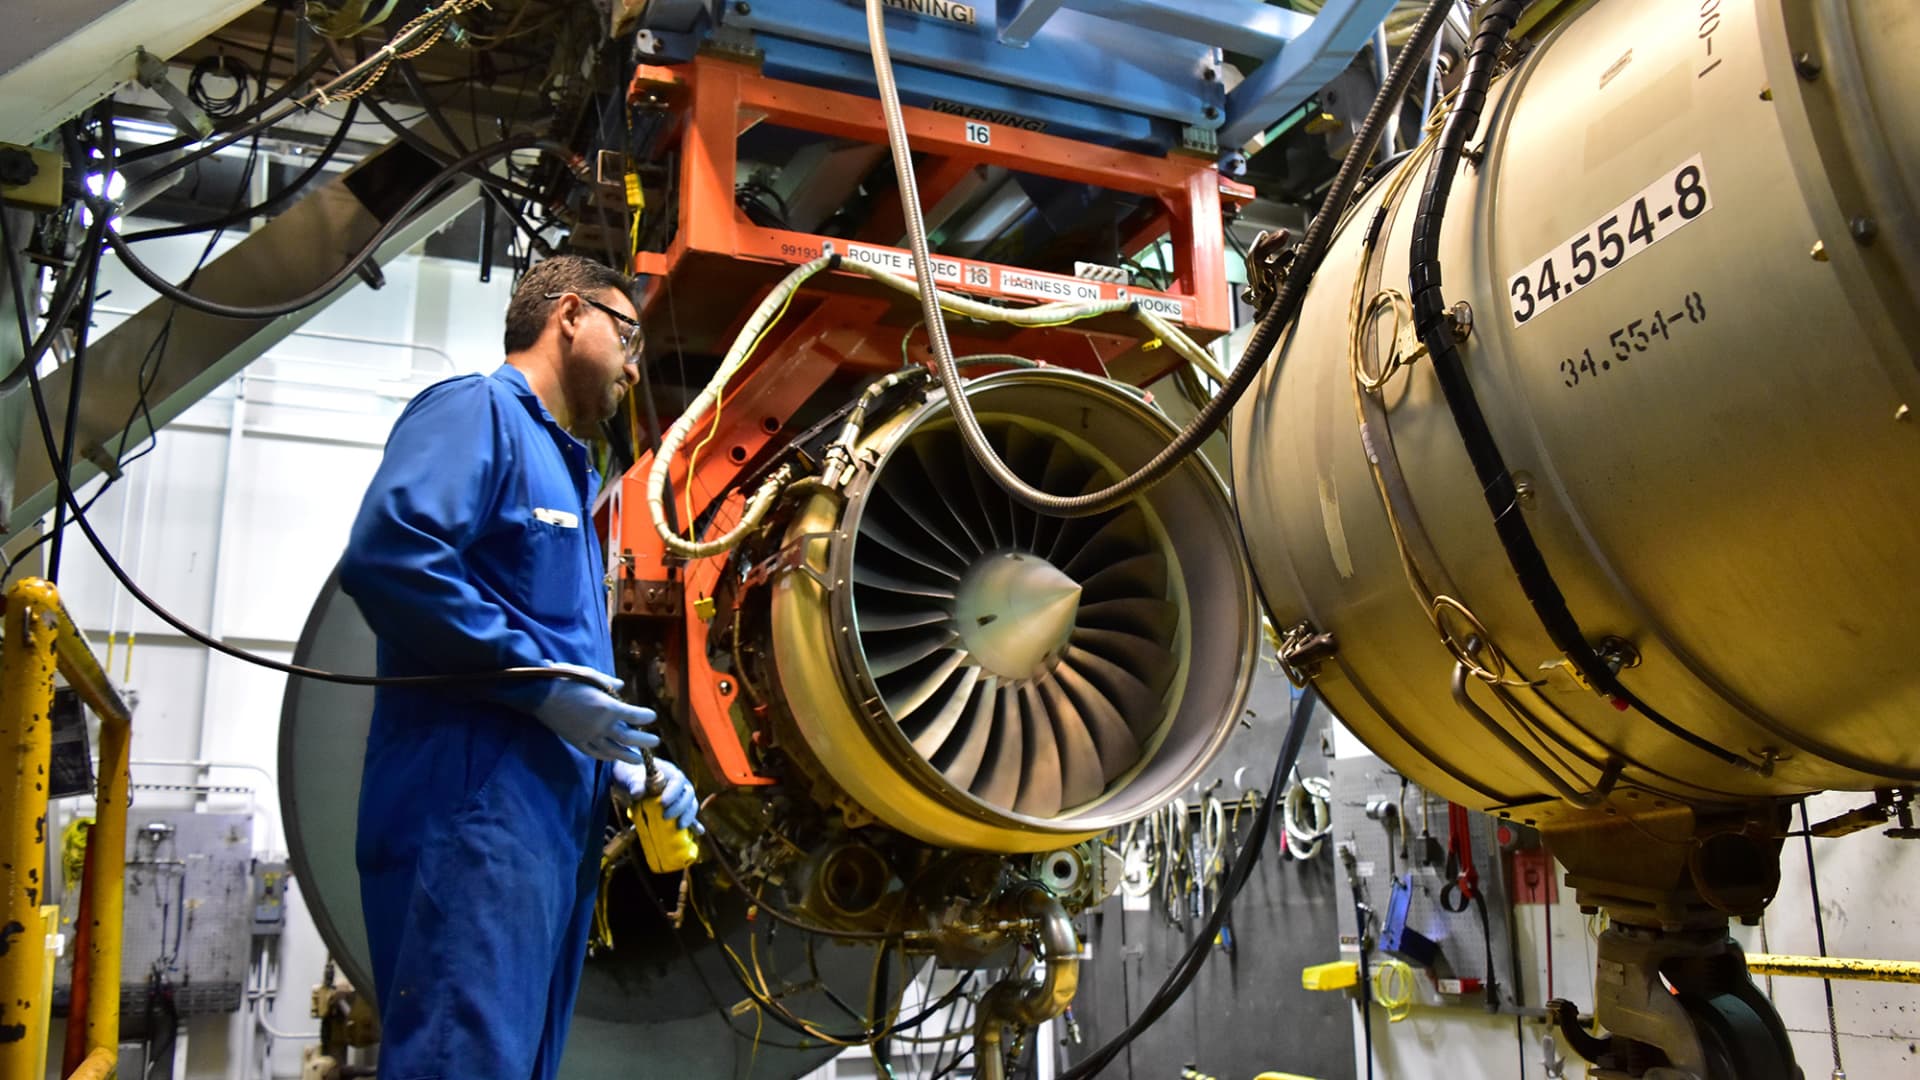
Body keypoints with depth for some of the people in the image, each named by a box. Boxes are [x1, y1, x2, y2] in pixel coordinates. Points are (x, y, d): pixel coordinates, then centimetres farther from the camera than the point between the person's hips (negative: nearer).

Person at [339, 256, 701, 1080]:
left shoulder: (564, 470, 28)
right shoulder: (479, 411, -1)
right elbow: (386, 556, -19)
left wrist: (628, 766, 14)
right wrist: (539, 678, -17)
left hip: (555, 822, 10)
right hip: (474, 801, -10)